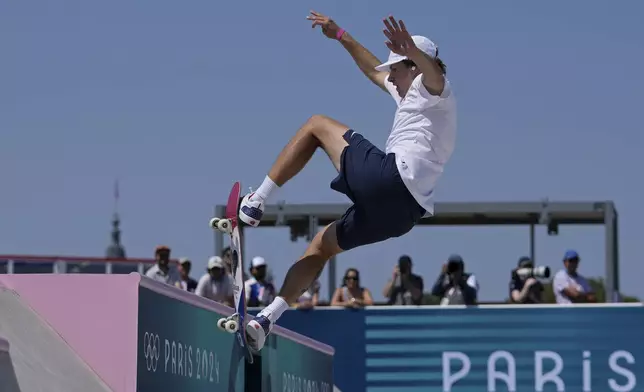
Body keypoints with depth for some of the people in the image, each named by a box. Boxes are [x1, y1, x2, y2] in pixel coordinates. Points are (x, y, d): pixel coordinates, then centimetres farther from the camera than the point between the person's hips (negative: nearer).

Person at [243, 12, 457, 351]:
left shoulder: (432, 90, 4)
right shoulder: (411, 94, 32)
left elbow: (433, 71, -24)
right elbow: (374, 71, 46)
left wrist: (412, 51, -46)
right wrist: (341, 36, 40)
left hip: (388, 175, -10)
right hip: (404, 211, 10)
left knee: (316, 125, 4)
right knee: (320, 247, 23)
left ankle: (255, 203, -4)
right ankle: (266, 319, 15)